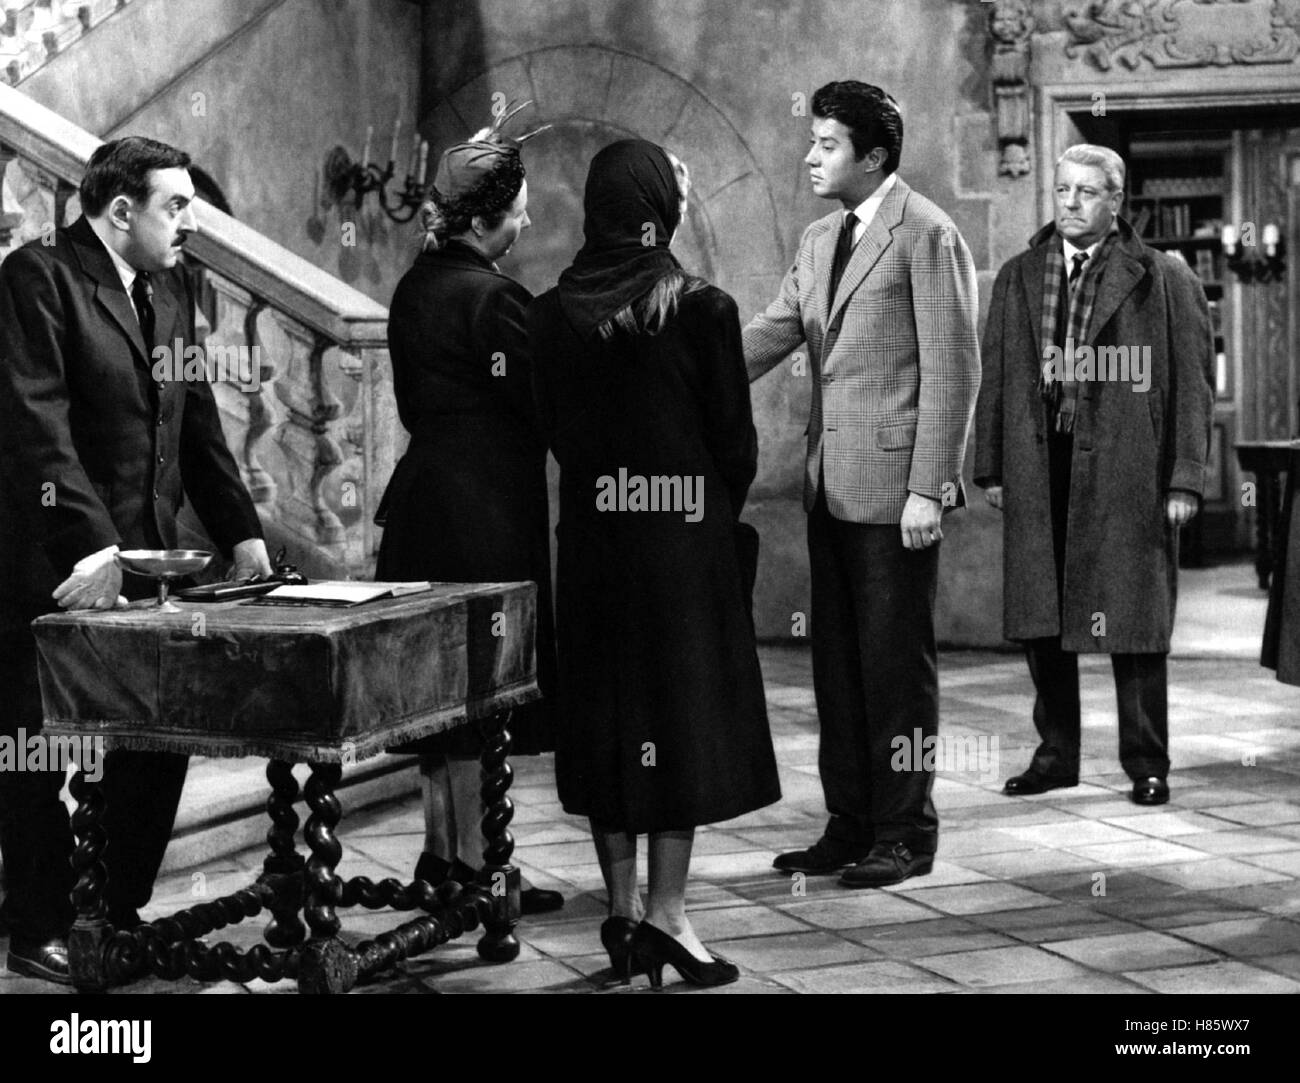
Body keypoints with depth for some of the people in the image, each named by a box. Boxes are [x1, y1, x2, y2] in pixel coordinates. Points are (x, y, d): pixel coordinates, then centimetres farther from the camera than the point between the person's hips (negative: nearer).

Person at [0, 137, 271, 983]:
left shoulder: (171, 292, 13)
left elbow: (198, 425, 16)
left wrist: (242, 533, 6)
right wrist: (90, 546, -26)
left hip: (145, 563, 7)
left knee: (158, 746, 9)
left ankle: (124, 913, 23)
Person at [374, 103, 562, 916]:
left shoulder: (417, 287, 9)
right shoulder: (492, 297, -17)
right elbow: (543, 403, -15)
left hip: (426, 497, 9)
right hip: (486, 510, -9)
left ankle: (442, 851, 22)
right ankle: (472, 864, 5)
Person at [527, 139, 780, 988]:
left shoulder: (553, 314, -2)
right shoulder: (702, 309, -11)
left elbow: (551, 428, 4)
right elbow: (735, 439, -7)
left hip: (592, 536, 4)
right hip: (686, 537, -3)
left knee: (605, 713, 11)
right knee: (685, 706, 4)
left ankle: (623, 908, 16)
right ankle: (667, 911, 3)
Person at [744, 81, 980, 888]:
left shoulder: (927, 234, -9)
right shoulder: (821, 239, 15)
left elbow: (952, 369, -12)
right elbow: (773, 334, 10)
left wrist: (928, 489, -16)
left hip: (895, 485, -8)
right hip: (832, 481, 8)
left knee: (898, 662, 1)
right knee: (837, 662, 11)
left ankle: (905, 835, 11)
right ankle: (850, 826, 21)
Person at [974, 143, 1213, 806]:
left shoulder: (1164, 280, 2)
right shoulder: (1017, 279, 13)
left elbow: (1192, 384, -1)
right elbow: (994, 378, 13)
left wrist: (1185, 478, -7)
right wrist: (991, 468, 6)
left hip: (1127, 474, -4)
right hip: (1038, 473, 4)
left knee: (1131, 620, 0)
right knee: (1040, 618, 7)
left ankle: (1146, 764, 11)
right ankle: (1055, 754, 20)